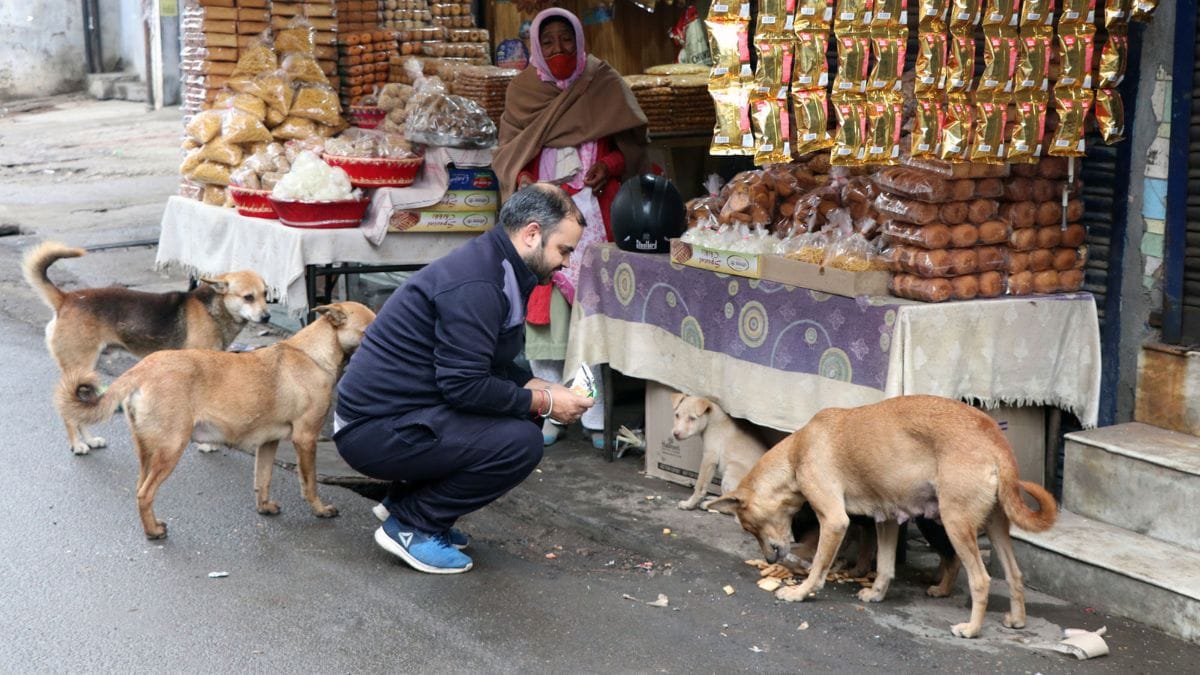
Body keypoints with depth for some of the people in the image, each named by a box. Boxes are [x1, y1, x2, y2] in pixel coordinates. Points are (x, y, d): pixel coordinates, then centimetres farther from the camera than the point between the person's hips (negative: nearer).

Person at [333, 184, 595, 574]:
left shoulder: (495, 268, 11)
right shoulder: (475, 284, -21)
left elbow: (487, 367, 20)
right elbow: (464, 386, -24)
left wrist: (540, 387, 6)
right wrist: (544, 404, -13)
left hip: (391, 412, 10)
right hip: (376, 431, -10)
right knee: (521, 442, -18)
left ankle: (403, 503, 14)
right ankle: (411, 525, -4)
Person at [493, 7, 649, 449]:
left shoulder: (603, 85, 4)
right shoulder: (523, 90, 9)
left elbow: (632, 144, 6)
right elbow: (507, 150, 11)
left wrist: (609, 166, -13)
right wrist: (520, 178, -8)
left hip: (593, 211, -1)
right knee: (543, 308, -2)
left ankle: (597, 415, 0)